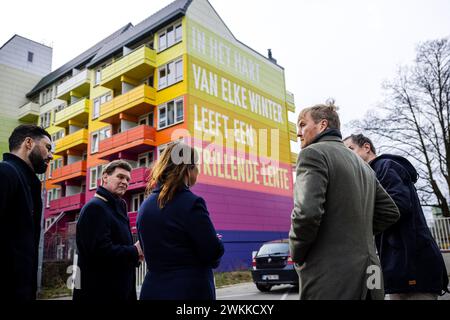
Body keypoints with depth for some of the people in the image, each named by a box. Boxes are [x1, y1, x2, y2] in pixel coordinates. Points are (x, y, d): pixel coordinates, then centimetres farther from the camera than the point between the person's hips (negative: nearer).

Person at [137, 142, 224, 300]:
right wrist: (216, 242, 8)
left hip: (153, 289, 7)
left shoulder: (145, 206, 5)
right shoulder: (191, 203, -17)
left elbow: (148, 249, 13)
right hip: (191, 290, -6)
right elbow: (214, 251, -15)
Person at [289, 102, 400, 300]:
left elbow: (307, 212, -22)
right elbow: (390, 212, 21)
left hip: (330, 281, -8)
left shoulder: (313, 153, -9)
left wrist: (297, 255, -7)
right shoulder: (362, 164, 18)